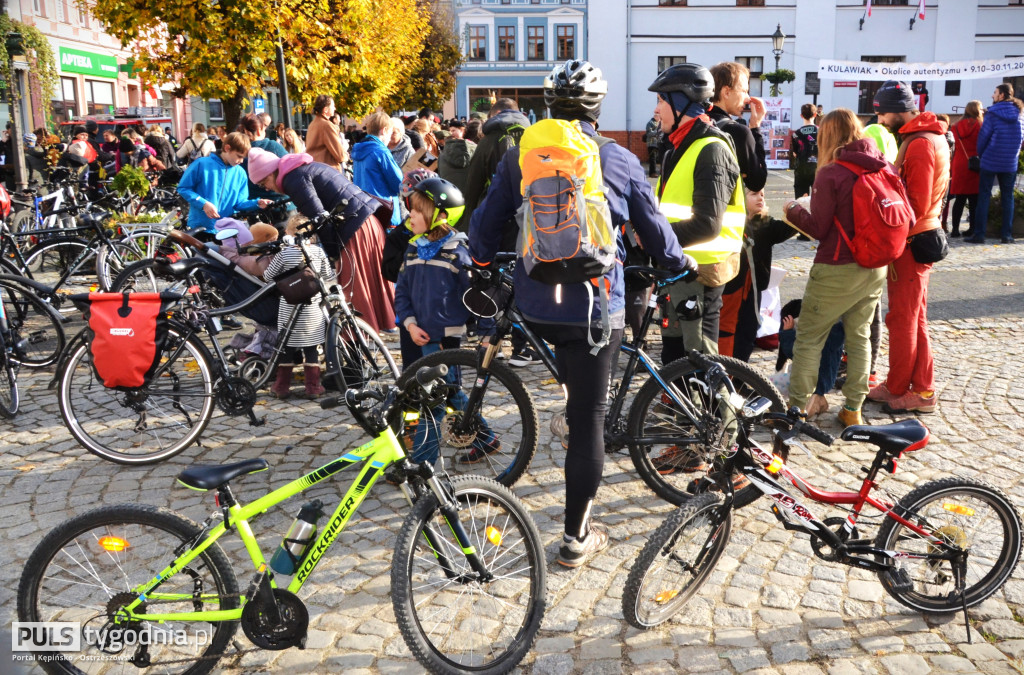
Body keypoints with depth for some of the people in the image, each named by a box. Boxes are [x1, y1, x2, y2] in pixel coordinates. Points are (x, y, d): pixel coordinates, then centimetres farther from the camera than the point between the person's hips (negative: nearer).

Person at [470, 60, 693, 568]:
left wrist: (481, 260, 29)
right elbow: (654, 230, 9)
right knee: (589, 418, 5)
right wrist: (680, 263, 30)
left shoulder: (521, 156, 1)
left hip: (535, 306, 2)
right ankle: (577, 536, 12)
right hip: (595, 306, -2)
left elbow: (488, 219, 8)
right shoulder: (621, 161, -1)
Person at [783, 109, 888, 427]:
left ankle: (797, 407, 10)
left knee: (809, 337, 6)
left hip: (837, 270, -6)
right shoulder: (885, 168, 2)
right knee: (859, 335, 17)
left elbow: (818, 228, -13)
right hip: (875, 269, 6)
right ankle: (853, 409, 21)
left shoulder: (831, 174, -15)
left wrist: (793, 210, 3)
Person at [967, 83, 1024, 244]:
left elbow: (983, 136, -7)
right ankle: (1006, 234, 8)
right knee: (1007, 197, 10)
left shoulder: (993, 113, -9)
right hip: (1010, 163, 4)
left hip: (990, 160, -4)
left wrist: (980, 154, 7)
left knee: (984, 196, 1)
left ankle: (979, 234, -4)